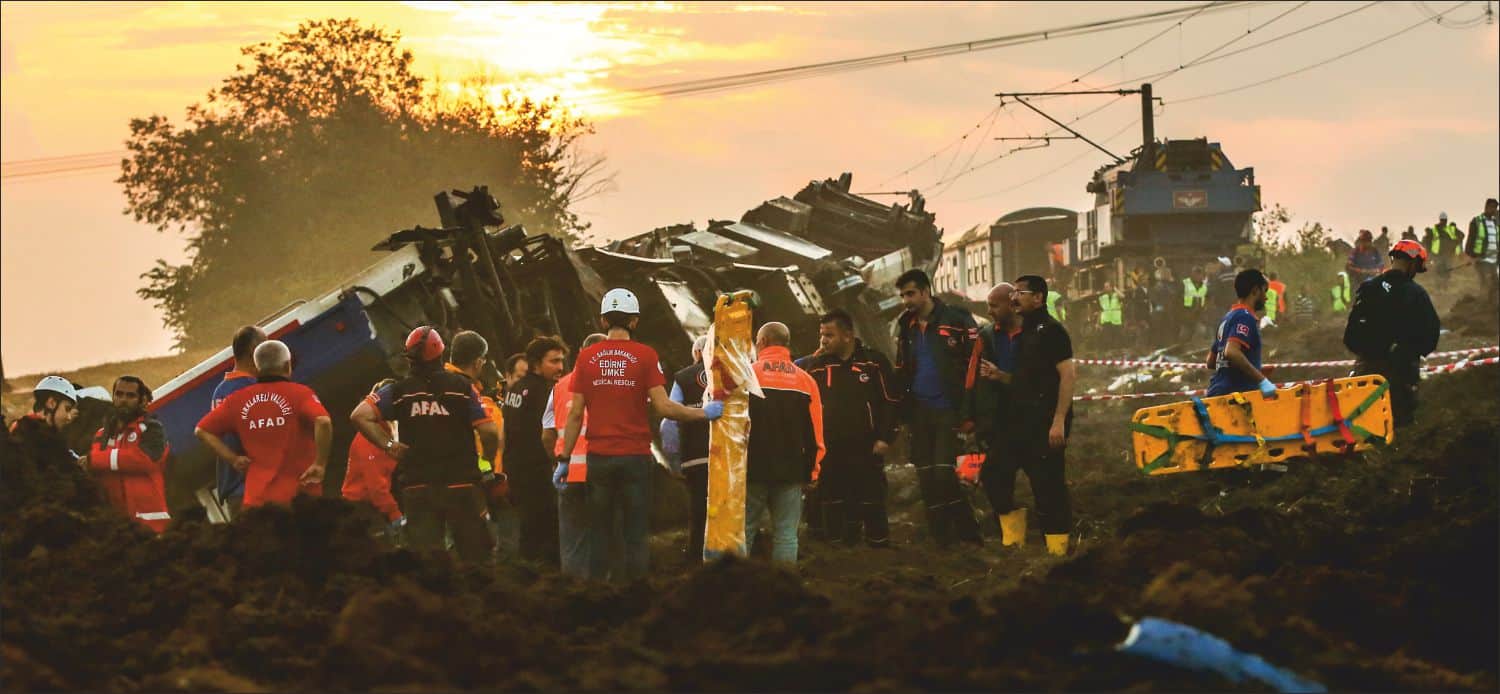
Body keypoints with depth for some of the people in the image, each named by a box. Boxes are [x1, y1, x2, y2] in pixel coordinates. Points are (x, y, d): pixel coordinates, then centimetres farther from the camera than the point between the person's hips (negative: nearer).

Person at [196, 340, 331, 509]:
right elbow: (323, 422, -22)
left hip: (256, 497, 3)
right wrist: (320, 464, -13)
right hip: (298, 494, -3)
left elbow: (202, 431, 10)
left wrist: (234, 458, 7)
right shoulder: (299, 394, -5)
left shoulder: (238, 400, 8)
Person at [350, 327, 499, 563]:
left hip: (417, 486, 1)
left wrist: (387, 445, 0)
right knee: (474, 554, 7)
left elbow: (359, 415, -9)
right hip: (461, 483, -1)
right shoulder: (462, 387, -2)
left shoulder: (399, 391, 1)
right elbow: (489, 432, -10)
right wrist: (487, 460, 10)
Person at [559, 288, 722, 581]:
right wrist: (704, 413, 2)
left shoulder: (587, 357, 2)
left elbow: (575, 414, 1)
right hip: (636, 457, -2)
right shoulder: (645, 356, -5)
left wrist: (564, 458, 7)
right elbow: (663, 407, -10)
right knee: (635, 535, 1)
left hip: (599, 458, 2)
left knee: (600, 534, 9)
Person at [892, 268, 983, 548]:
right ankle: (942, 538, 10)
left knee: (944, 475, -14)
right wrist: (901, 414, 10)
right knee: (926, 480, 4)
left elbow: (973, 367, -10)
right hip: (919, 412, 6)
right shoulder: (906, 328, 13)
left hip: (947, 410, -6)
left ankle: (966, 533, -2)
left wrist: (967, 413, -14)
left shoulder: (957, 321, -6)